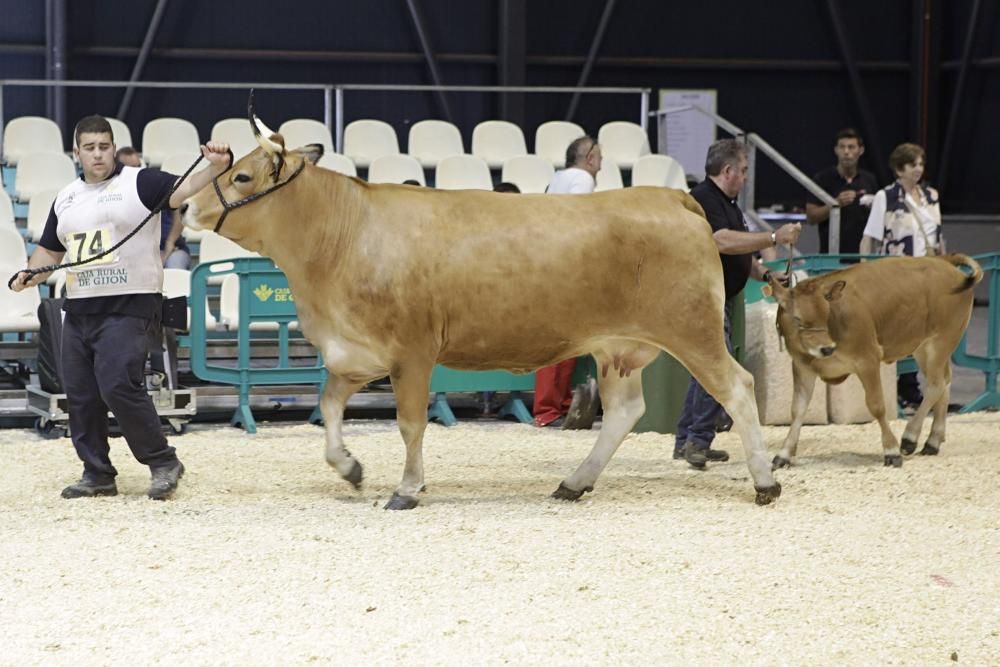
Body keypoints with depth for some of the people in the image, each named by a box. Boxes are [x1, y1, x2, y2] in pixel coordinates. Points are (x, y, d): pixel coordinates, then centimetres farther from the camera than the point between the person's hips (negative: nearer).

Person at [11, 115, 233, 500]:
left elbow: (185, 189, -19)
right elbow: (51, 250, 24)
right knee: (80, 394, 7)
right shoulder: (66, 199, 15)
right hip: (78, 310, 7)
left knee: (119, 386, -18)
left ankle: (163, 462, -4)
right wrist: (32, 274, 4)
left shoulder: (139, 183, -3)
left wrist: (216, 168, -38)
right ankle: (97, 474, 18)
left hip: (128, 308, -7)